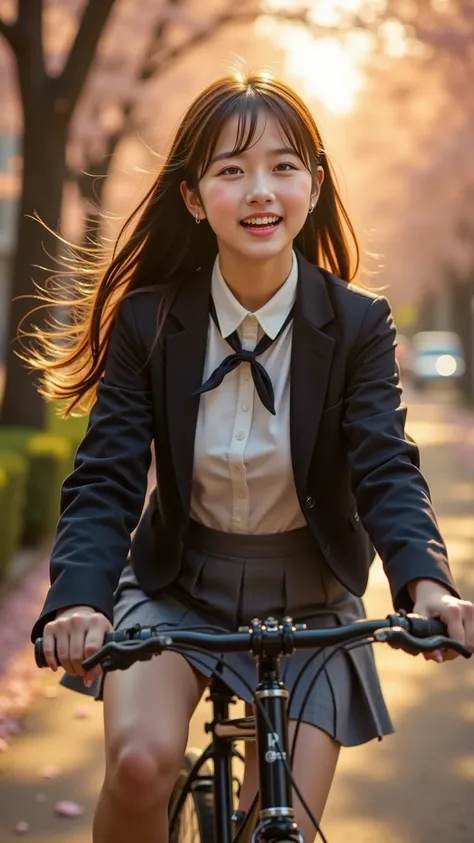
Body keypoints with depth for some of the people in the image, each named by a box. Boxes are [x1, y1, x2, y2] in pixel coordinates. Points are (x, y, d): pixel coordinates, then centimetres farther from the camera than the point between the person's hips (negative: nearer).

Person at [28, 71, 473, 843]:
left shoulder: (358, 325, -13)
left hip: (306, 597, 1)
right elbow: (105, 479, -17)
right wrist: (77, 600, -36)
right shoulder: (146, 321, -13)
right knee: (140, 762, -26)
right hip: (176, 583, 0)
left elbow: (388, 470, -20)